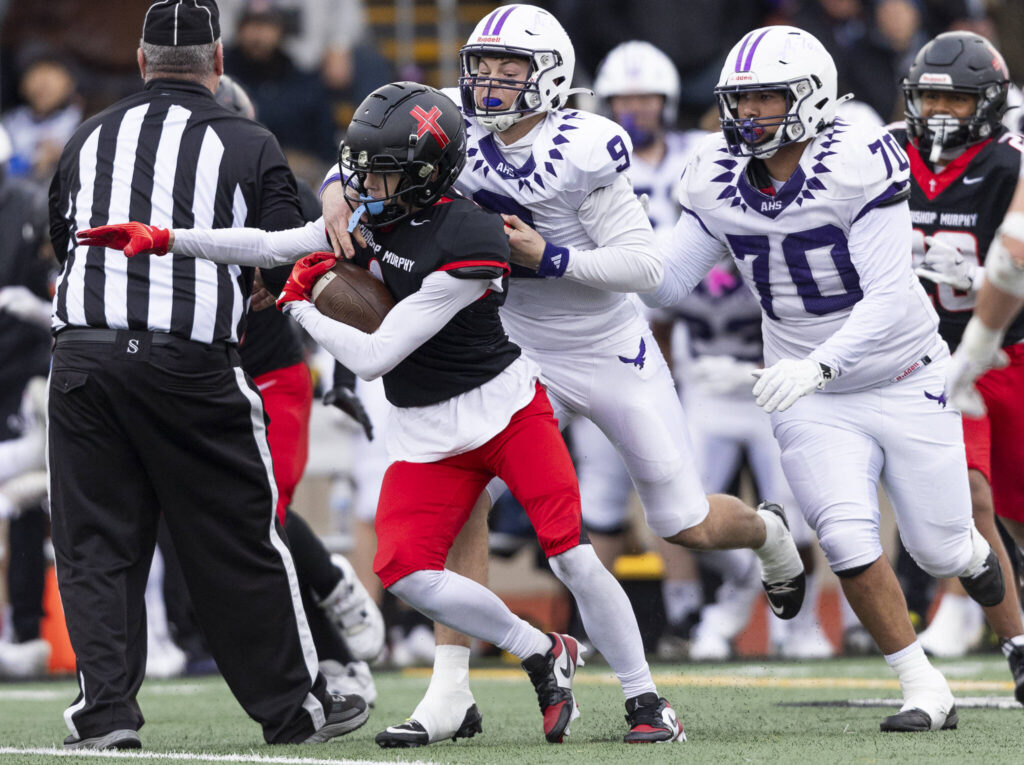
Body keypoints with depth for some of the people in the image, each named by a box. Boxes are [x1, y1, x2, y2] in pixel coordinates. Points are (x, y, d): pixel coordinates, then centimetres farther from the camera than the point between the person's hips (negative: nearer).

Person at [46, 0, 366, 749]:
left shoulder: (89, 140, 11)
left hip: (84, 354, 2)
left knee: (97, 543, 8)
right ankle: (294, 705, 18)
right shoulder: (249, 146, 1)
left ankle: (105, 710, 0)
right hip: (193, 364, -2)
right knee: (242, 542, 8)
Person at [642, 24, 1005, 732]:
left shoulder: (857, 168, -23)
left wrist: (816, 366, -39)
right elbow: (668, 282, -2)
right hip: (814, 403, 3)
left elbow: (888, 300, -26)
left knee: (938, 552, 7)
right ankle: (925, 691, -3)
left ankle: (970, 546, 46)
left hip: (906, 384, -3)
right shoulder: (720, 181, -6)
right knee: (848, 540, -16)